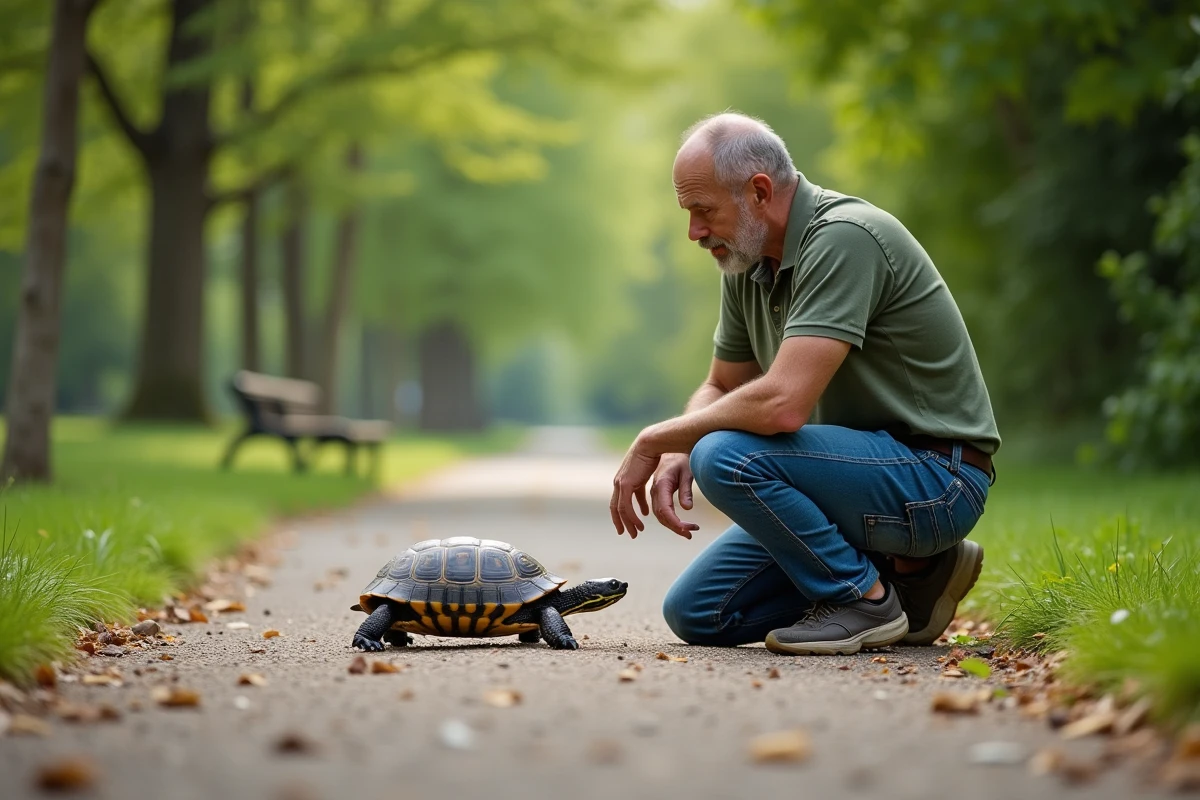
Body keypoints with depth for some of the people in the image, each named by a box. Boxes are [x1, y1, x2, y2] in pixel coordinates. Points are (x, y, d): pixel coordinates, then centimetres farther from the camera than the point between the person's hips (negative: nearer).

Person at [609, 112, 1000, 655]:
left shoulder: (843, 238, -23)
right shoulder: (747, 263, 5)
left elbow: (781, 405, -32)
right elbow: (721, 389, 16)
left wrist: (655, 440, -19)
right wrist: (676, 454, -7)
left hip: (935, 475, -10)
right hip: (861, 465, 10)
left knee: (726, 458, -29)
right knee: (696, 613, 7)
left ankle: (865, 598, -9)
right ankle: (909, 569, 11)